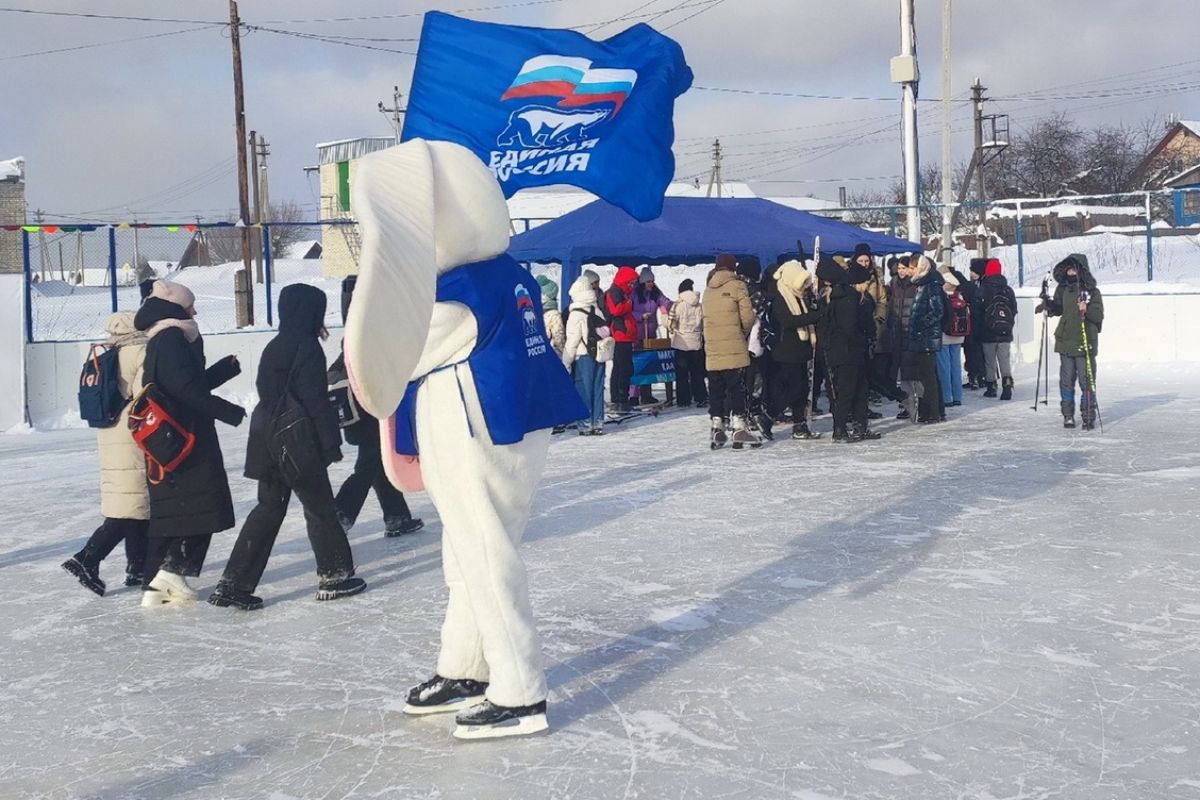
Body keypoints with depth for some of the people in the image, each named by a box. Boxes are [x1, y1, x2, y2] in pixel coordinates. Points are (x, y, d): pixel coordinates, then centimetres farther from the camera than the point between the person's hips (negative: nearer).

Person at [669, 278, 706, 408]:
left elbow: (672, 323, -10)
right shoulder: (699, 305, 1)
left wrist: (673, 330, 10)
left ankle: (683, 400, 3)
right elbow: (704, 323, 4)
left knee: (682, 373, 4)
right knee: (697, 372, 10)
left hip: (681, 343, -3)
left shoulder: (678, 304, -9)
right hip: (696, 343, 3)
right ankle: (700, 398, 8)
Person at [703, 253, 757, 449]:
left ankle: (717, 427, 10)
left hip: (712, 350, 5)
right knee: (736, 388, -3)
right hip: (734, 349, -5)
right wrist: (744, 332, 12)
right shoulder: (736, 286, -3)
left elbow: (705, 316, 12)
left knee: (716, 389, 9)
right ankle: (739, 427, -7)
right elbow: (747, 317, -8)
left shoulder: (708, 291, 14)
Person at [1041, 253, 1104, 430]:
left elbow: (1099, 315, -9)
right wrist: (1048, 304, 2)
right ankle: (1068, 415, 17)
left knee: (1087, 381, -3)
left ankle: (1088, 417, 5)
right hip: (1065, 342, 4)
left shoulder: (1092, 291, -5)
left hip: (1085, 343, -4)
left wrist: (1086, 310, -27)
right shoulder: (1063, 288, 8)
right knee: (1066, 380, 8)